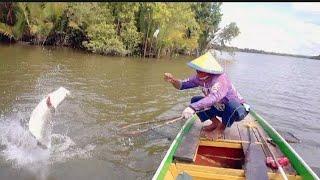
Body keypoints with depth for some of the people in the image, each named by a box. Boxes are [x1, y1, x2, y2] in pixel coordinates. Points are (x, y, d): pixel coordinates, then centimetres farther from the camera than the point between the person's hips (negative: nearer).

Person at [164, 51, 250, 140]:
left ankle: (221, 128, -9)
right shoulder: (200, 78, -12)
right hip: (220, 107, 6)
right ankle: (216, 123, 8)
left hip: (238, 109, -6)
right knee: (195, 100, -5)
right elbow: (182, 85, -10)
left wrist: (192, 108, -61)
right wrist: (173, 80, -33)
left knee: (232, 106, -41)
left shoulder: (220, 79, -34)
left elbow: (213, 97, -51)